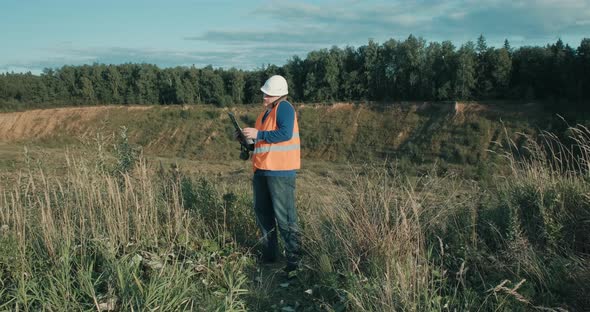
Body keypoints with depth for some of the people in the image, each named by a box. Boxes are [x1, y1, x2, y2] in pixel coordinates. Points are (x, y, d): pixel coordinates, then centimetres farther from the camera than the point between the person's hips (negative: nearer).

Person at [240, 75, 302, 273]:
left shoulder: (284, 108, -10)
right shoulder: (266, 112, 18)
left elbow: (285, 134, -23)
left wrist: (258, 134, -19)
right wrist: (248, 137, 7)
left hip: (281, 172, -10)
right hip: (262, 170, 10)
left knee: (284, 217, -7)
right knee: (262, 212, 16)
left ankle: (294, 262, 3)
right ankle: (269, 255, 30)